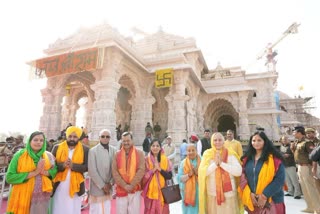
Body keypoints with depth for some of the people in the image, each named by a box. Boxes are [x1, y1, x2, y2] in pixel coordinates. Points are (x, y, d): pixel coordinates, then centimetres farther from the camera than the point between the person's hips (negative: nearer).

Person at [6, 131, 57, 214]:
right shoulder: (19, 155, -8)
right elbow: (9, 177, -12)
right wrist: (34, 173, -20)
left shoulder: (48, 155, -1)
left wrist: (44, 172, -16)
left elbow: (54, 171, 4)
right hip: (23, 196, -2)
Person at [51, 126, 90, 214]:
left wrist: (73, 165, -21)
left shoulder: (85, 150, -2)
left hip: (75, 186, -1)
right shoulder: (57, 148, 4)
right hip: (59, 185, 1)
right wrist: (62, 165, -19)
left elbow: (86, 167, -6)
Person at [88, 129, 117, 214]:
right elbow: (92, 170, -12)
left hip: (108, 188, 3)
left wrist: (110, 183, -7)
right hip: (97, 188, -3)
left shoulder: (114, 150, 1)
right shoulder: (93, 151, -8)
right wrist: (102, 185, -12)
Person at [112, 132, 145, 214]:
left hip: (135, 190, -1)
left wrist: (131, 185, -14)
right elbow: (114, 172, -5)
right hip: (121, 190, 1)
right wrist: (124, 186, -13)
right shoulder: (117, 154, 2)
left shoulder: (139, 153, -3)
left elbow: (141, 170, -10)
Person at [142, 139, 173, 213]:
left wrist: (160, 169, -16)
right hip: (150, 192, -1)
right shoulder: (146, 160, -4)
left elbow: (169, 176, -3)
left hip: (162, 192, 1)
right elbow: (143, 176, -6)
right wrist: (153, 170, -19)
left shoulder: (166, 160, 0)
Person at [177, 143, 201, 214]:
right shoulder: (183, 163, 0)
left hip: (199, 191, 0)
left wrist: (198, 173, -20)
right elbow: (179, 178, -4)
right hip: (187, 192, 1)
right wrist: (189, 174, -18)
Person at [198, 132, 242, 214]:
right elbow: (202, 172, -9)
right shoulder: (207, 154, -2)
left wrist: (222, 163, -19)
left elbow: (238, 171, -13)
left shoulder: (230, 154, -4)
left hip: (229, 193, 0)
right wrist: (215, 164, -18)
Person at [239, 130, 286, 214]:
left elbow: (280, 179, -11)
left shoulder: (274, 158, -7)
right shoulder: (247, 159, 4)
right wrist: (249, 194, -8)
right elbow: (243, 177, 4)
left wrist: (265, 195, -15)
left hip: (271, 201, -3)